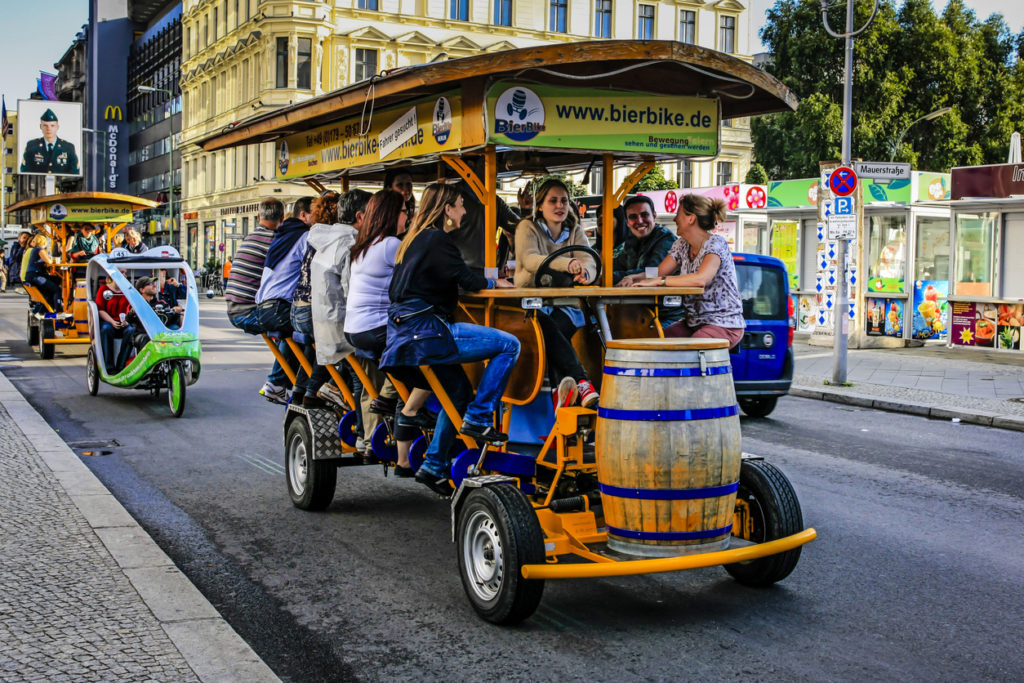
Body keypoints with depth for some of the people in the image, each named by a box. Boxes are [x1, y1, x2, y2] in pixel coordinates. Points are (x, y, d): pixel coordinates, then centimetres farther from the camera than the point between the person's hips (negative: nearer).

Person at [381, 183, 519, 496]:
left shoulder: (414, 238, 19)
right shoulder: (437, 239, -10)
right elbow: (466, 279, -13)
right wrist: (493, 283, 6)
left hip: (404, 329, 10)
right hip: (424, 331, -10)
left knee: (460, 389, 22)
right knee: (509, 344, -11)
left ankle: (434, 466, 24)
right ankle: (477, 418, -6)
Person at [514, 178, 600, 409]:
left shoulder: (575, 231, 15)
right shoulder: (527, 228, 4)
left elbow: (589, 262, -3)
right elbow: (530, 259, -18)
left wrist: (584, 273, -31)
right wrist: (566, 264, -35)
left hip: (564, 305, 2)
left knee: (556, 331, -33)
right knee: (548, 329, -36)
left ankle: (561, 390, -47)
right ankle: (583, 385, -46)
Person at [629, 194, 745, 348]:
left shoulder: (716, 244, -15)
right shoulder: (682, 245, 10)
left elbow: (701, 279, -31)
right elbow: (659, 272, 9)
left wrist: (657, 281, -28)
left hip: (724, 324, -7)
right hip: (693, 322, 7)